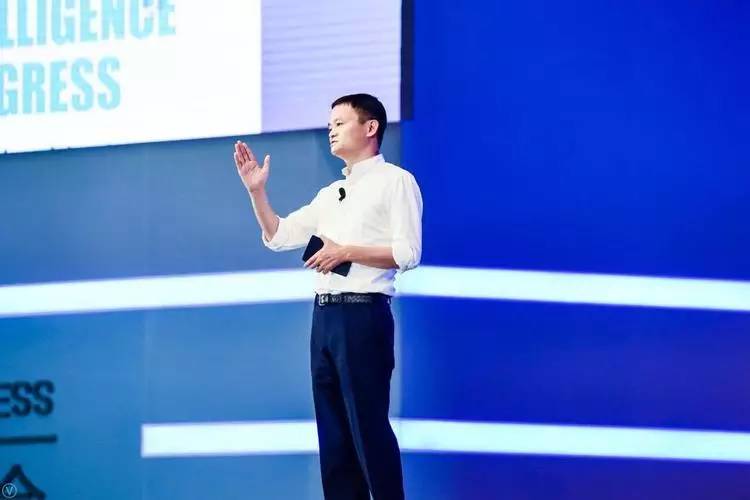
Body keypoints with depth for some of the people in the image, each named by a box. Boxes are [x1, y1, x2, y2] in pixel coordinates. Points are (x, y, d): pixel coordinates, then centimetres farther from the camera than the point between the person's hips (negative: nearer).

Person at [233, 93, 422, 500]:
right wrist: (256, 191, 9)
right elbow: (277, 237, 20)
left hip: (363, 314, -8)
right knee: (333, 431, 7)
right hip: (324, 315, 8)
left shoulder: (394, 181, -2)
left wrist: (346, 253, -16)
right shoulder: (329, 194, 21)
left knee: (368, 427, -9)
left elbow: (408, 253, -12)